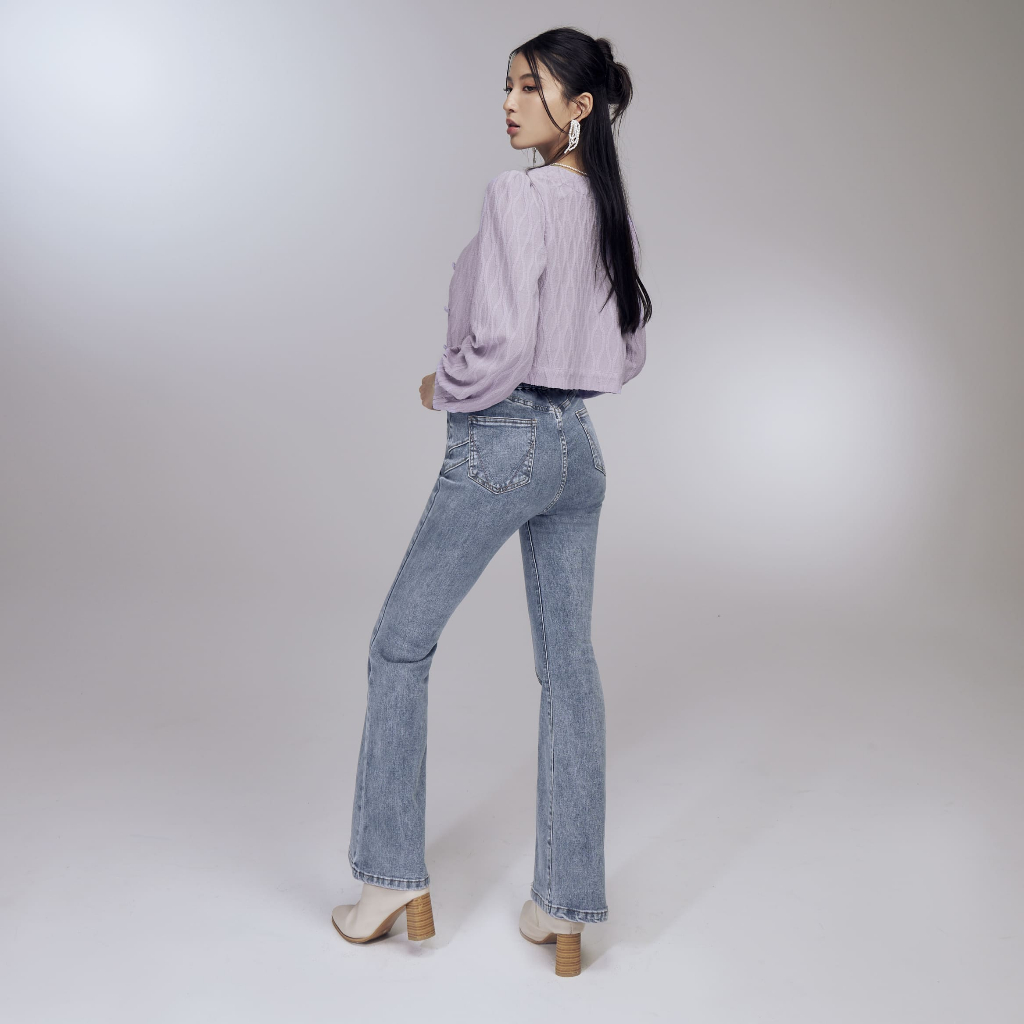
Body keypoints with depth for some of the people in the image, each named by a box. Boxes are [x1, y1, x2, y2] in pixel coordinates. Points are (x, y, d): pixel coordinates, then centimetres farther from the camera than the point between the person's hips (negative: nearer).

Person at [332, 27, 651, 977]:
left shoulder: (518, 194, -14)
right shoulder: (612, 210, 11)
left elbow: (501, 342, -21)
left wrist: (442, 388, -4)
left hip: (501, 443, -8)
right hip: (577, 445, 8)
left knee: (399, 645, 9)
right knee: (569, 665, 9)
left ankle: (395, 875, 18)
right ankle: (566, 906, 18)